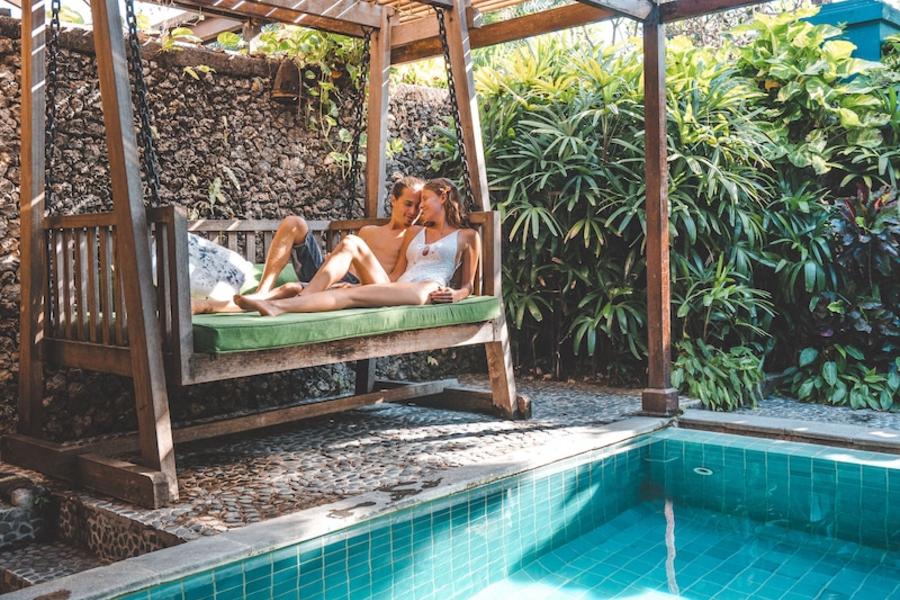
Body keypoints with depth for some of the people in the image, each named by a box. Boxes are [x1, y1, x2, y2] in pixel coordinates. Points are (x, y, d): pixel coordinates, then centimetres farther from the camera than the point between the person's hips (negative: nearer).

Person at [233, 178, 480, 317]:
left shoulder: (467, 237, 18)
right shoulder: (414, 232, 32)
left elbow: (468, 286, 13)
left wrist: (457, 294, -10)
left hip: (426, 291, -6)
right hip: (393, 290, 6)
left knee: (355, 295, -34)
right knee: (351, 243, -18)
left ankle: (280, 306, -50)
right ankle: (301, 298, -37)